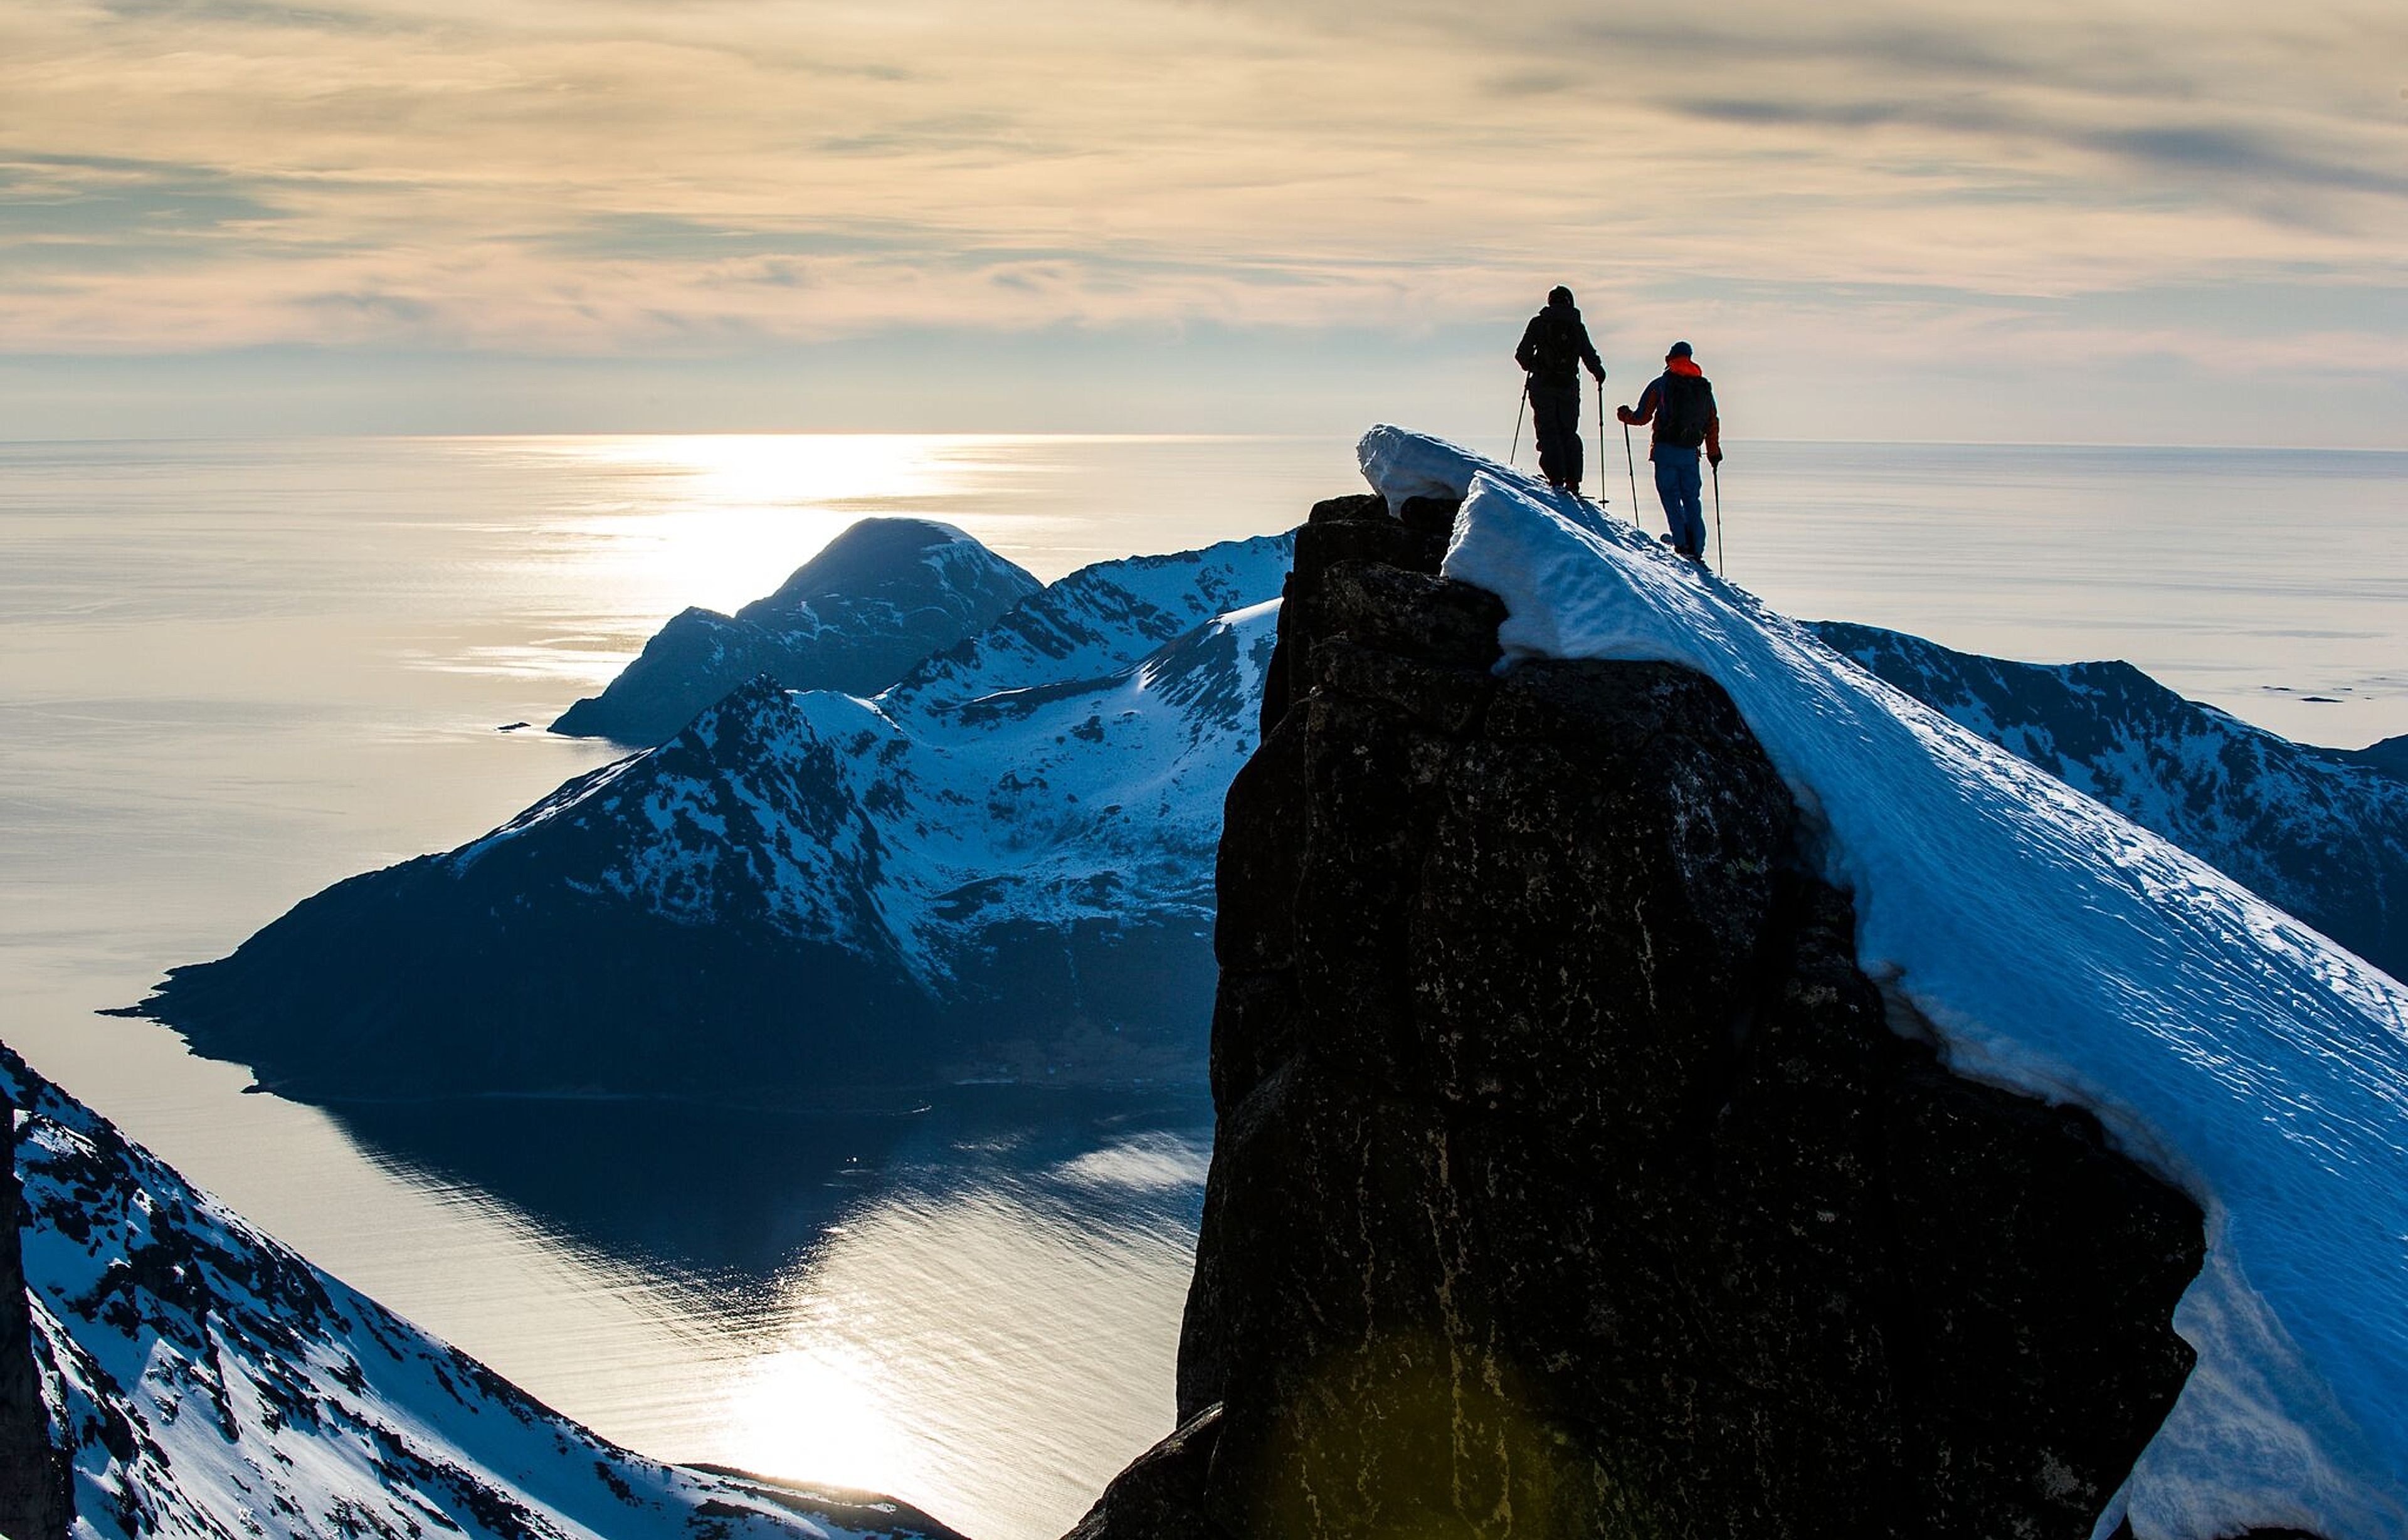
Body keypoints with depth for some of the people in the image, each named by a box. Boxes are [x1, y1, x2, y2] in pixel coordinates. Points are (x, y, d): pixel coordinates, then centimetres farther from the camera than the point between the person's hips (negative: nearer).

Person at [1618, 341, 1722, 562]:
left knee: (1670, 494, -1)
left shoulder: (1660, 385, -2)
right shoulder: (1704, 387, 11)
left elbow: (1642, 417, 0)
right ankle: (1697, 549, 7)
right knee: (1691, 499, 10)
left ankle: (1682, 542, -15)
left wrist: (1624, 415, 21)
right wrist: (1714, 452, 24)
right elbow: (1713, 422, 15)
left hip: (1666, 450, -4)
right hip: (1690, 452, 4)